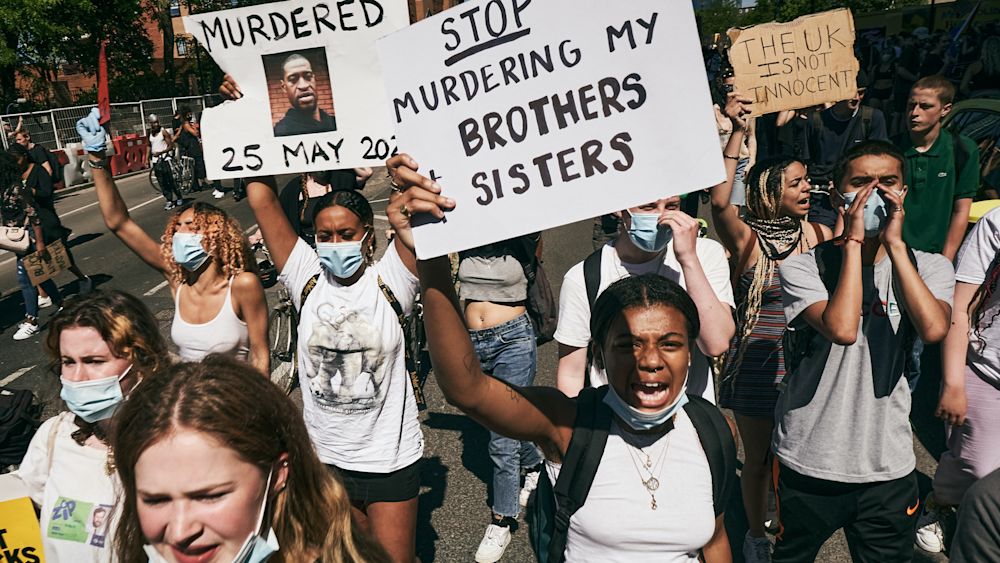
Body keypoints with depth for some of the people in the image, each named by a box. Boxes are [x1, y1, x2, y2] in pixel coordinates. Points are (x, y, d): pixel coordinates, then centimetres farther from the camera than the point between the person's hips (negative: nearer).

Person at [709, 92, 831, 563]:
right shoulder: (746, 238, -12)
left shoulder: (817, 234, 0)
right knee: (758, 459, 13)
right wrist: (737, 133, -34)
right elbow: (719, 200, -31)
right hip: (756, 366, -3)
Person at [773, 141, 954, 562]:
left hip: (889, 466, 3)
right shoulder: (803, 267, -9)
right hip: (807, 462, -2)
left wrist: (895, 243, -18)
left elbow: (934, 330, -20)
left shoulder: (930, 267, 1)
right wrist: (853, 241, -20)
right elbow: (841, 329, -26)